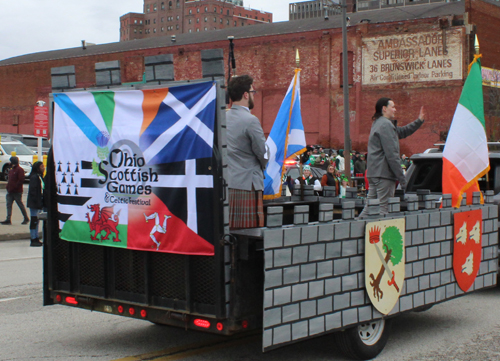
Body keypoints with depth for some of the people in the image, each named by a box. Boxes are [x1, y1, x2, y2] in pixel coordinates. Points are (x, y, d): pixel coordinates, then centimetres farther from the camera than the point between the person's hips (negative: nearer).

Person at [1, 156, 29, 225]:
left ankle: (26, 218, 13)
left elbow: (21, 180, -17)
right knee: (9, 205, 0)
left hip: (17, 192, -8)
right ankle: (8, 219, -3)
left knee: (20, 205, 1)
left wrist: (14, 187, -19)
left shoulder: (20, 170, -10)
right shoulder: (11, 170, 18)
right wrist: (8, 187, 10)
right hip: (10, 192, 8)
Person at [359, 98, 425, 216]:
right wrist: (402, 178, -16)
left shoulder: (378, 123, 21)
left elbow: (402, 132, 32)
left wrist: (419, 121, 25)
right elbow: (391, 154, -17)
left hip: (373, 173, 10)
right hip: (383, 173, -10)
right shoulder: (385, 124, -12)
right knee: (384, 208, -8)